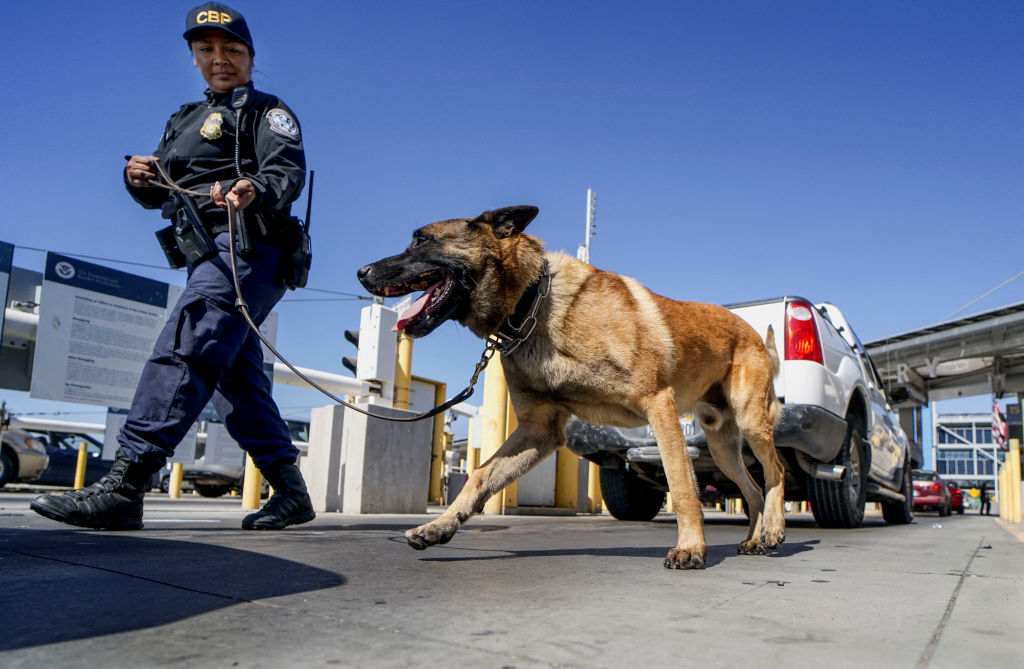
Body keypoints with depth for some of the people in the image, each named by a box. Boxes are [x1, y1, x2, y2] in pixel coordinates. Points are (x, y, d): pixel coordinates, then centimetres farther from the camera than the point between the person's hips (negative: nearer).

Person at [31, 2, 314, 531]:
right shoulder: (184, 120, 28)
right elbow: (158, 193, 23)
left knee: (182, 352, -20)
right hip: (208, 258, 9)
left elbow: (289, 172, -11)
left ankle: (123, 485, -25)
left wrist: (254, 189, -33)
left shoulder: (265, 111, 7)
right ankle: (291, 494, 10)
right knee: (235, 376, 5)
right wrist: (139, 177, 0)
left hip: (245, 246, -8)